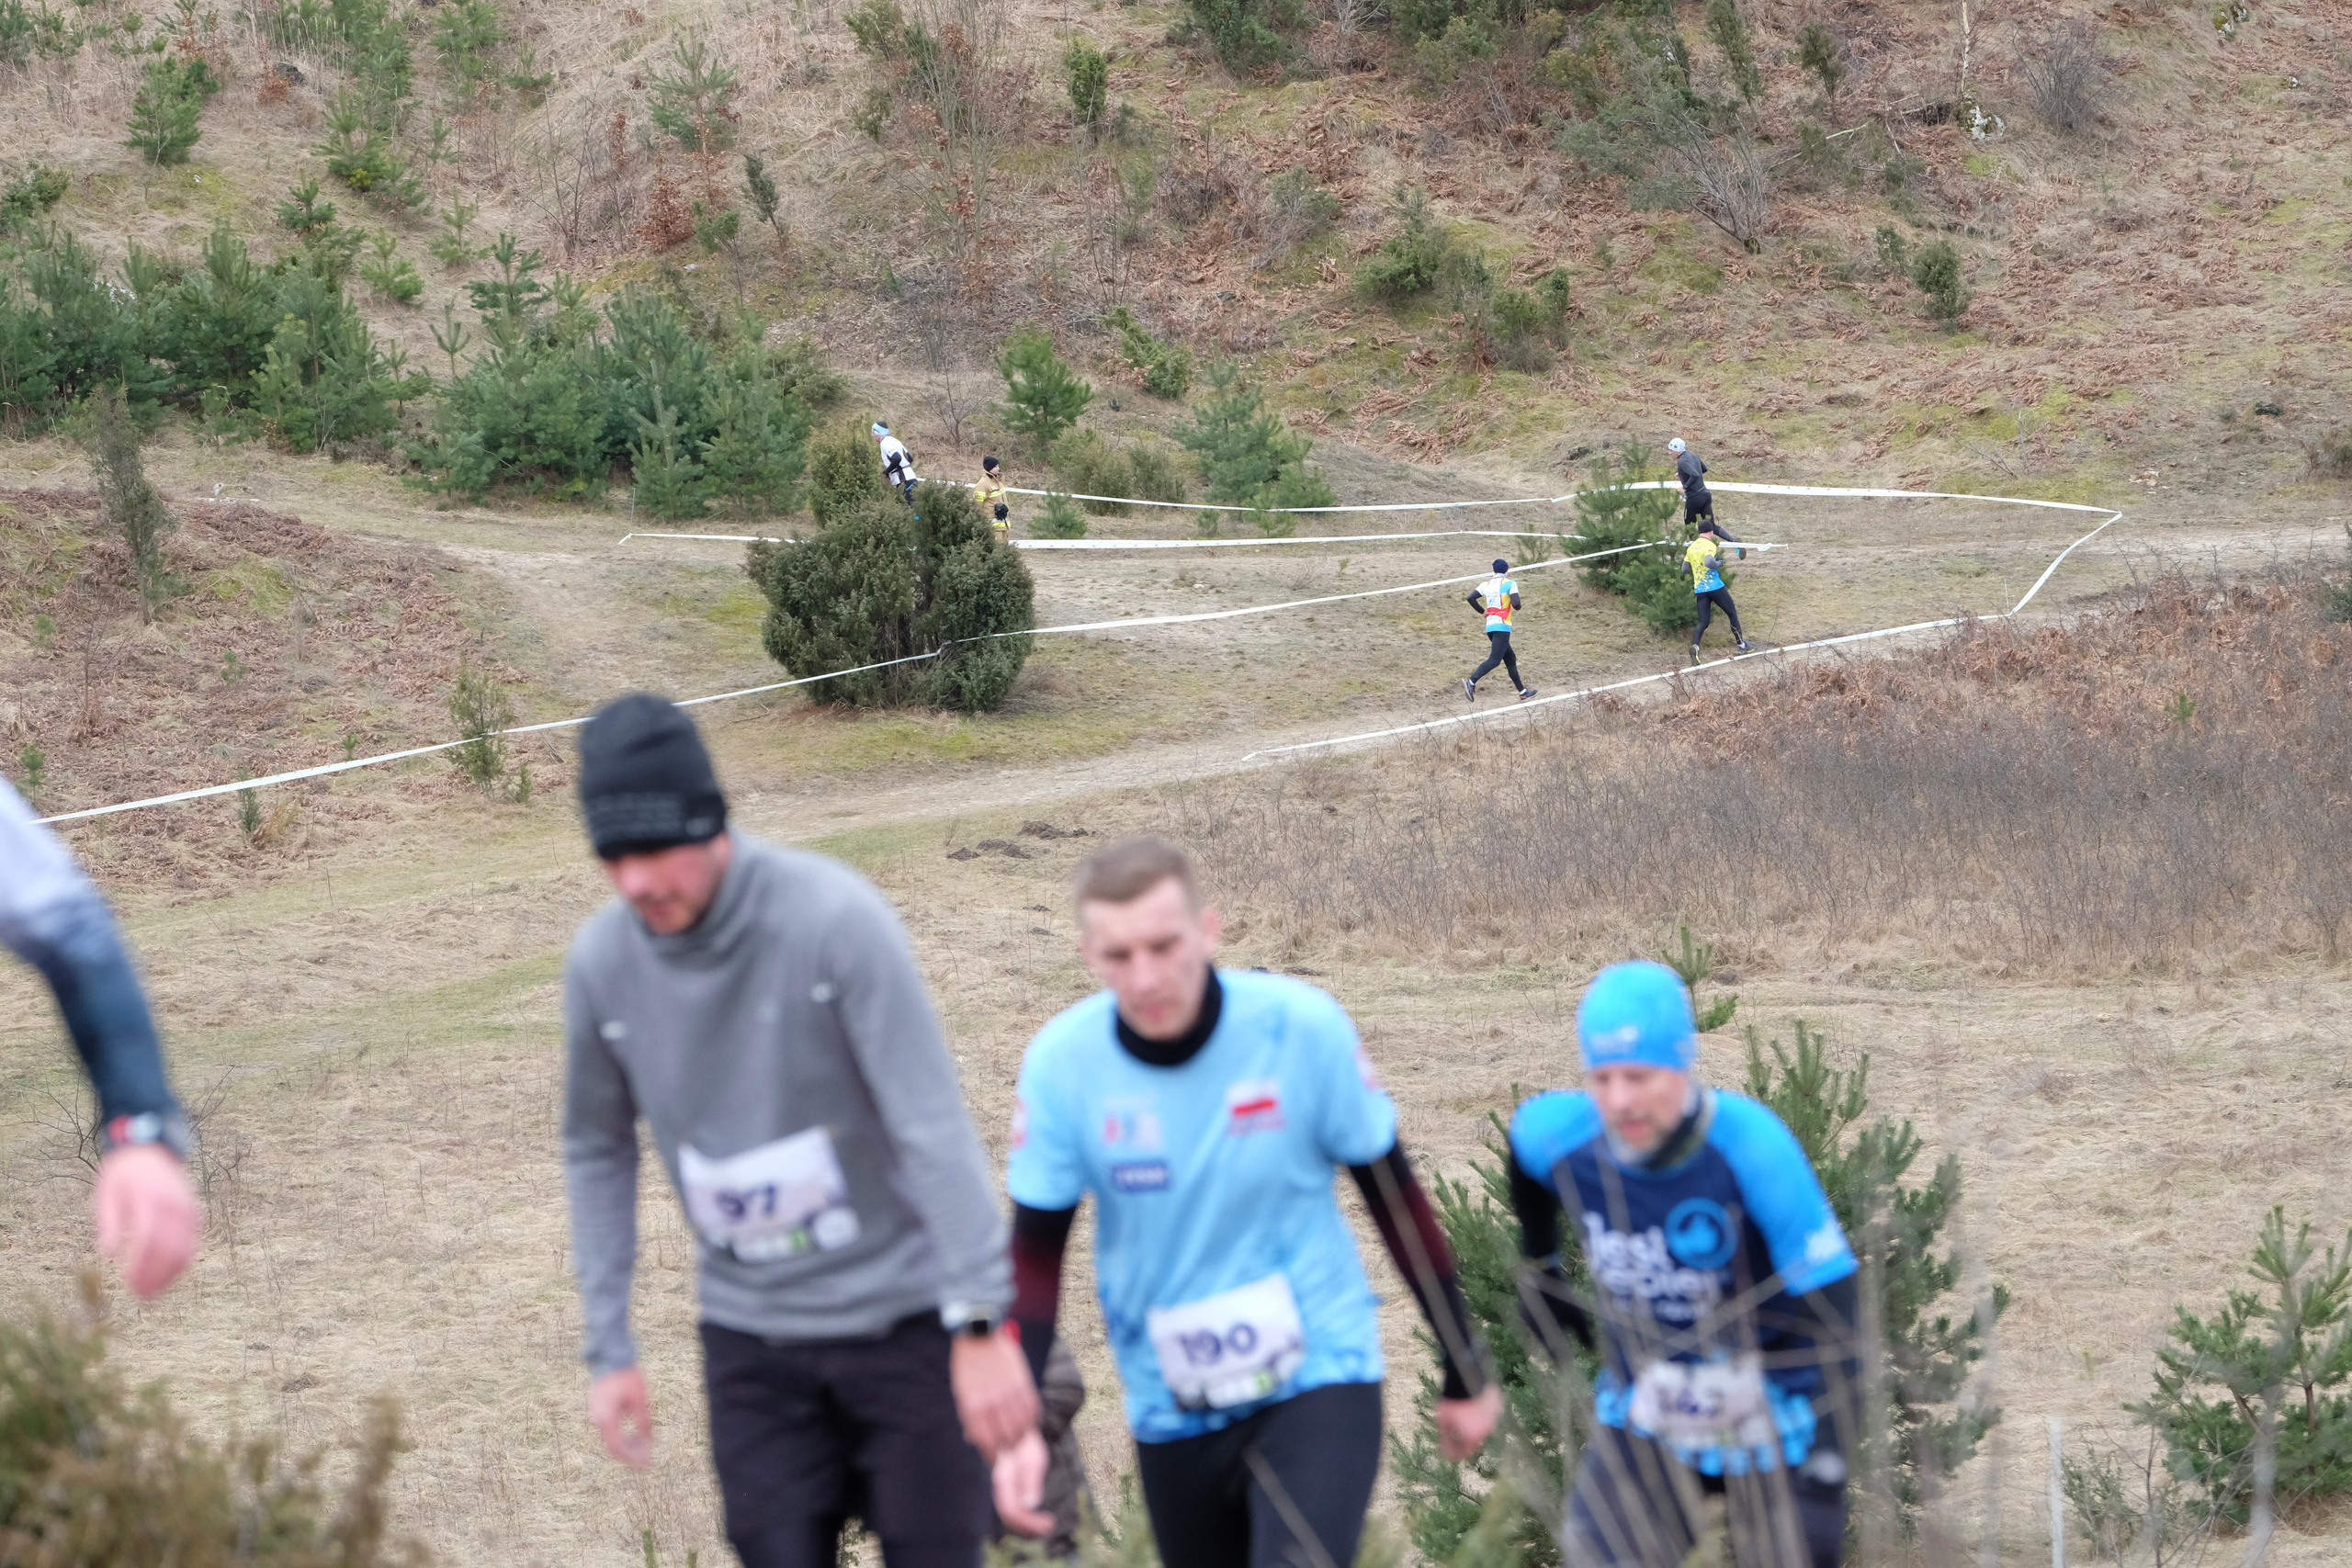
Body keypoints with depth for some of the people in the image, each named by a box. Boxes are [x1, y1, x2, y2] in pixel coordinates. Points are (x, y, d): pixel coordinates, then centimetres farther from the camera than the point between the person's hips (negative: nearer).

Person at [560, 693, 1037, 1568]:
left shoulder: (834, 918, -20)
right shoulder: (601, 961, -6)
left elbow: (934, 1127, -21)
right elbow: (598, 1151, 10)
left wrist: (982, 1324, -25)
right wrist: (609, 1350, 8)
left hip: (900, 1318, -3)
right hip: (752, 1336, 4)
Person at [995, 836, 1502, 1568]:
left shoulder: (1302, 1026, -15)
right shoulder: (1061, 1062, -12)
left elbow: (1394, 1196, -2)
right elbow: (1034, 1253, -2)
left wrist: (1464, 1372, 5)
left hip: (1319, 1377, -3)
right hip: (1172, 1414, 3)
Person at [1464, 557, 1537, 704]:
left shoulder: (1486, 584, 11)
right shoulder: (1510, 583, -5)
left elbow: (1471, 598, 2)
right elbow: (1516, 604, -15)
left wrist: (1483, 612, 13)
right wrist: (1517, 607, 9)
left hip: (1490, 626, 7)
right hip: (1502, 626, -7)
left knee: (1511, 659, 16)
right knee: (1494, 659, -13)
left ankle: (1523, 692, 23)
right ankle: (1471, 682, -31)